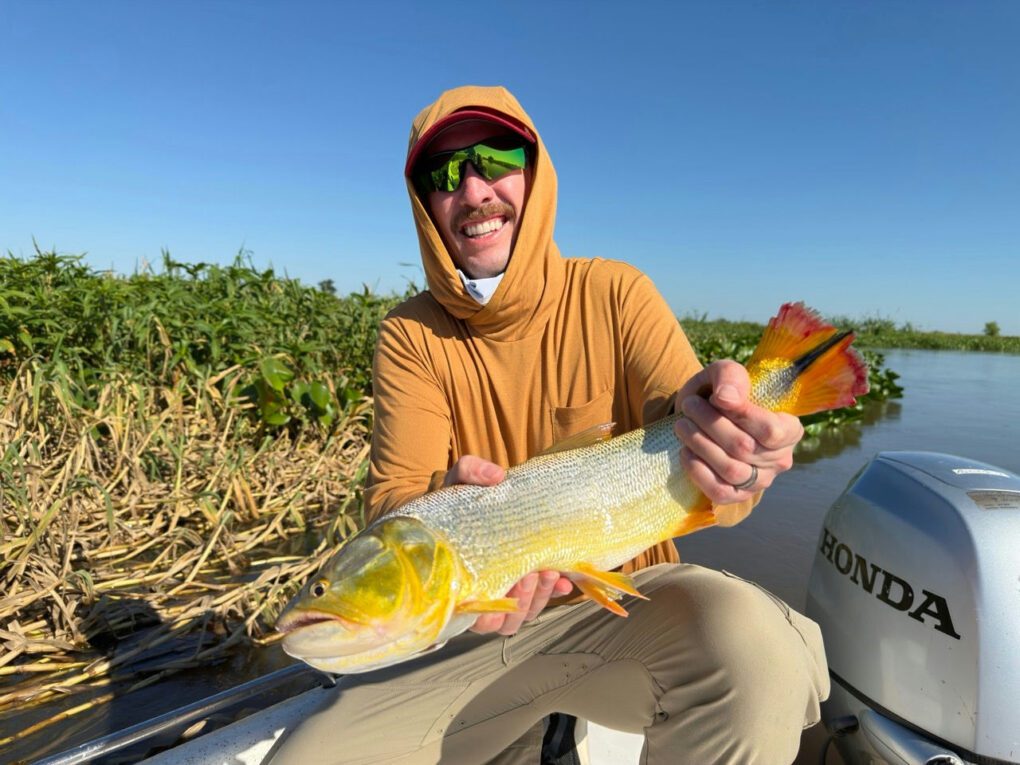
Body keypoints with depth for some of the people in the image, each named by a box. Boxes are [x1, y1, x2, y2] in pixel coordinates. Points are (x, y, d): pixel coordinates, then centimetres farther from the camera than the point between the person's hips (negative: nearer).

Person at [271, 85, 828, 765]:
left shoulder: (614, 293, -7)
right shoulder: (411, 335, -4)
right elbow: (393, 496, -13)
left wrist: (716, 439, -41)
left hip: (623, 596, -1)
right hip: (471, 622, 2)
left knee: (755, 649, -32)